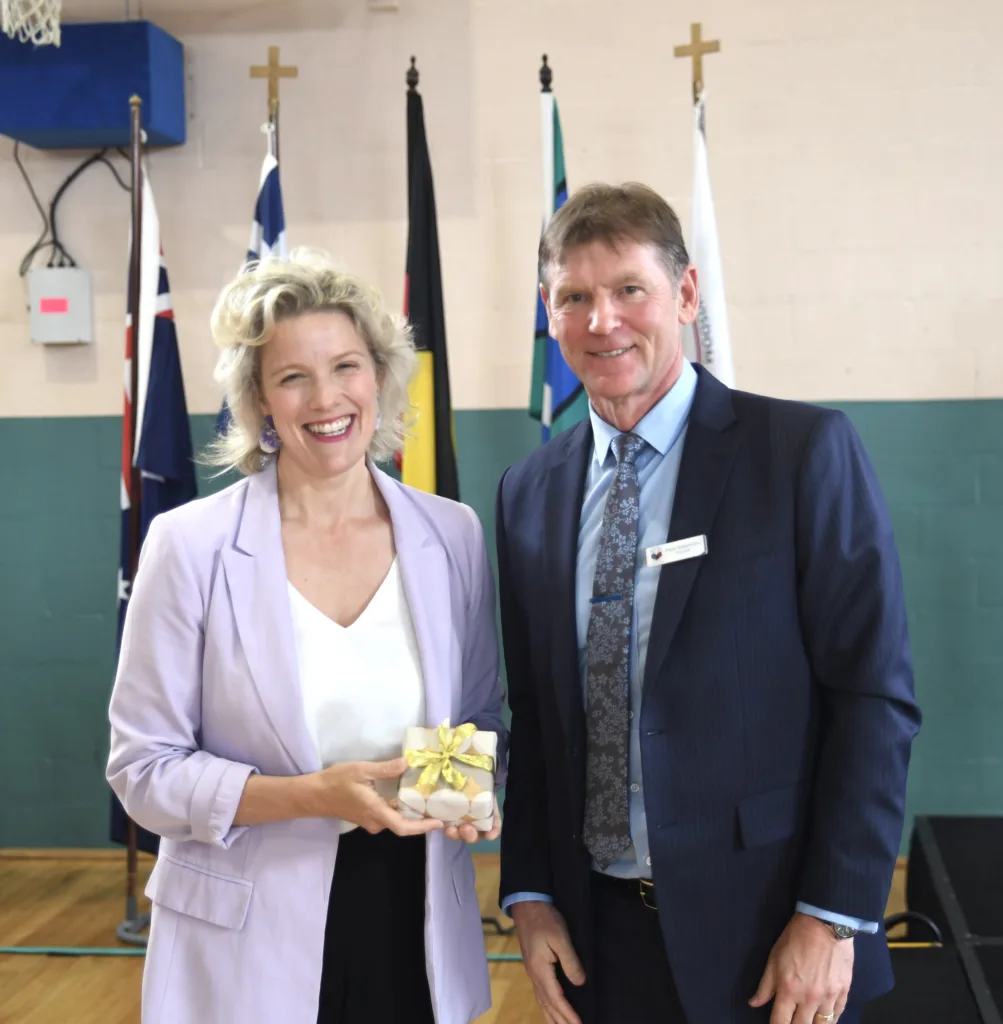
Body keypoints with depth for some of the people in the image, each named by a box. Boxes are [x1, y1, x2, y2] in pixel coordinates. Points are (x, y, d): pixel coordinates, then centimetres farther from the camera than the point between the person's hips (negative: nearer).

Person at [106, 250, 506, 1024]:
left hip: (419, 927, 3)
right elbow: (143, 769, -8)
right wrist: (314, 795, -21)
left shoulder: (453, 535, -1)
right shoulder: (191, 545, -10)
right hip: (250, 945, -3)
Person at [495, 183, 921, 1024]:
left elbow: (875, 695, -11)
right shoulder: (530, 490, 6)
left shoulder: (805, 450, -9)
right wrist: (529, 894, 3)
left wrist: (833, 919, -13)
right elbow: (534, 709, 9)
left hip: (764, 935, -4)